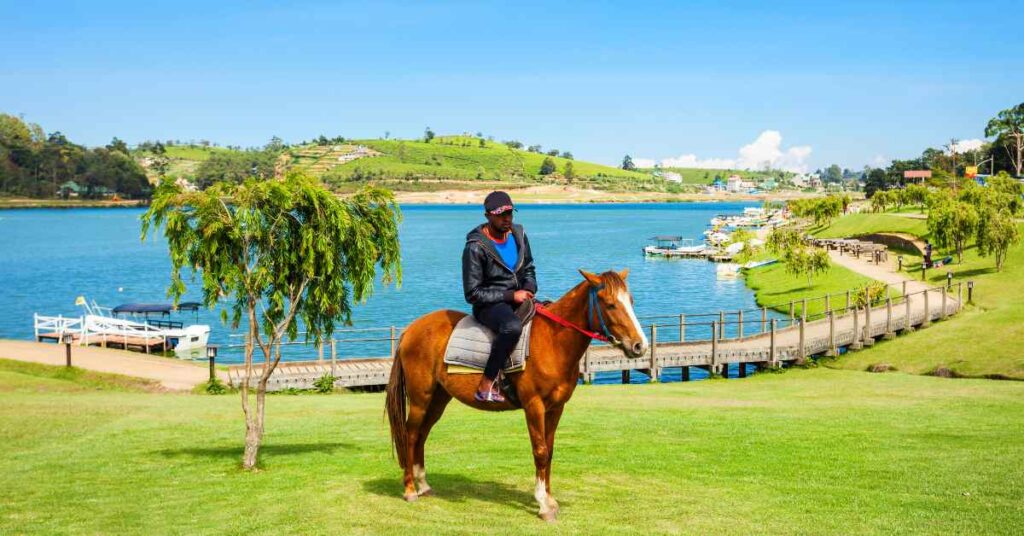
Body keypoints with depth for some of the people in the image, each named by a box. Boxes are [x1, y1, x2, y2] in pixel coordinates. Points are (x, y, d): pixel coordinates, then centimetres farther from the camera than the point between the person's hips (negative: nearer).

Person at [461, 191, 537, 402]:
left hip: (518, 298, 8)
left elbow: (528, 269, 20)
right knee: (513, 326, -39)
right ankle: (486, 385, -33)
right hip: (489, 306, -8)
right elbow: (472, 294, -15)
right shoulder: (475, 248, -15)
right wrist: (510, 295, -19)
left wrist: (529, 289, -3)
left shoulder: (518, 234, 6)